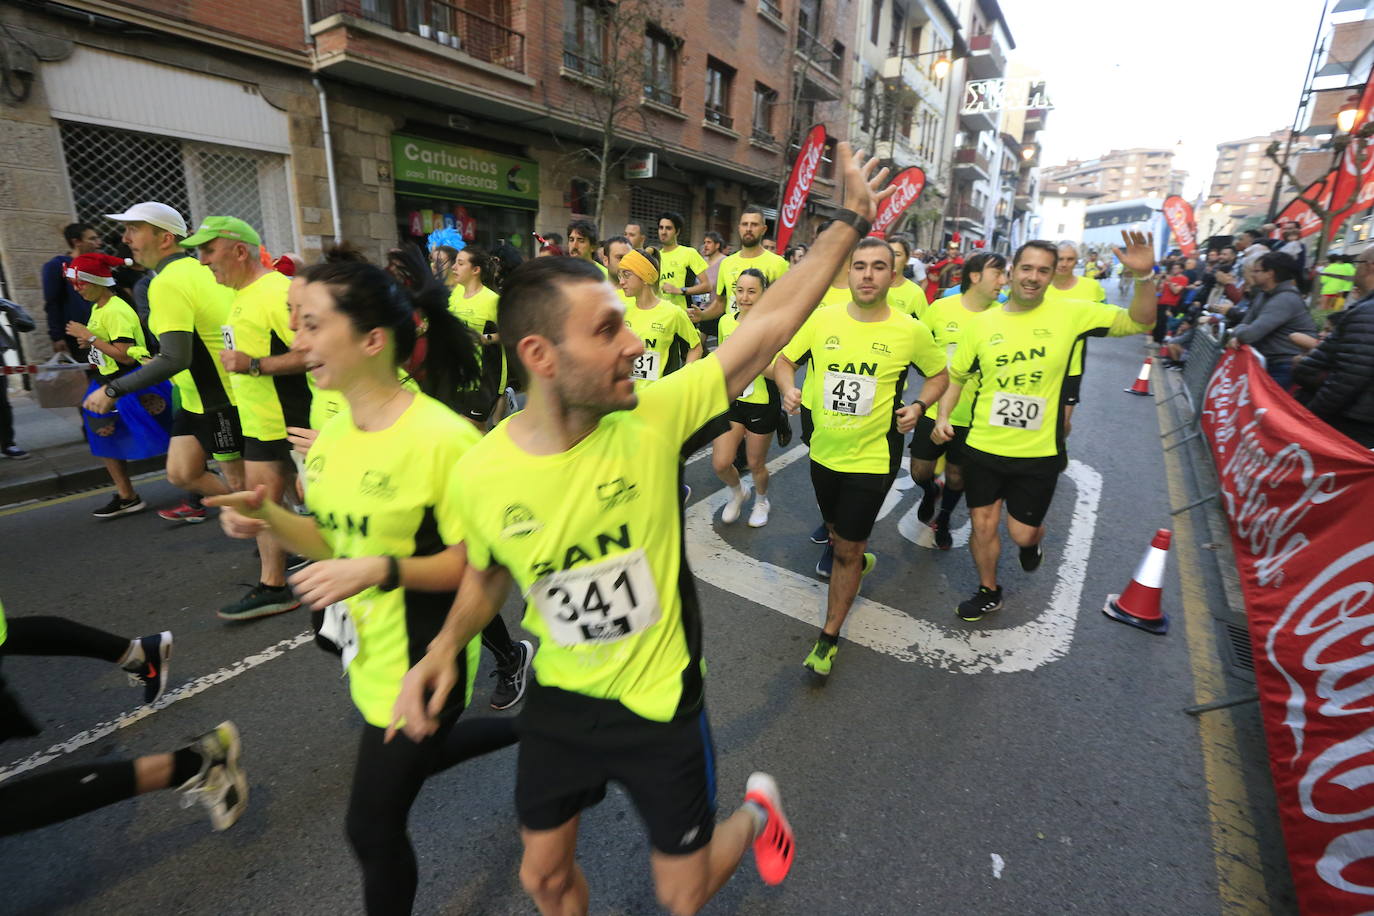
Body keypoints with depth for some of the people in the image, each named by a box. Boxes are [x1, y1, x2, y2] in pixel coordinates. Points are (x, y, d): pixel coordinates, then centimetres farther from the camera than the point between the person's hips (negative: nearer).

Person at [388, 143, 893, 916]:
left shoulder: (656, 418, -23)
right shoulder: (481, 474, -17)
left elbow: (771, 324, -19)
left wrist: (852, 220, -14)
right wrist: (446, 647, -10)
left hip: (661, 703, -2)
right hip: (559, 704, 3)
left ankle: (755, 812, 51)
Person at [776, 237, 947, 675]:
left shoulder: (911, 331, -10)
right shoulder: (822, 319, -7)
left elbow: (939, 374, 7)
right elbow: (784, 359, 5)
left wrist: (919, 405, -11)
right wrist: (789, 389, -15)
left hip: (873, 458, -3)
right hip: (824, 451, 4)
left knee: (847, 550, 3)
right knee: (836, 532, 25)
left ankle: (828, 638, 20)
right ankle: (858, 561, 61)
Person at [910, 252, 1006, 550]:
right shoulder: (941, 308, -8)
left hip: (973, 416, 0)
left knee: (957, 477, 12)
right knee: (920, 472, 7)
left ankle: (944, 518, 40)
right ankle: (931, 491, 43)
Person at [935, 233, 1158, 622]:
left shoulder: (1070, 313, -5)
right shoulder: (984, 323, -2)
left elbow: (1139, 322, -1)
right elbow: (956, 374, 6)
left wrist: (1144, 275, -18)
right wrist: (943, 416, -9)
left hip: (1039, 452, -1)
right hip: (983, 447, 1)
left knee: (1021, 532, 6)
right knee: (983, 524, 11)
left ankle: (1032, 541, 46)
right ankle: (989, 593, 35)